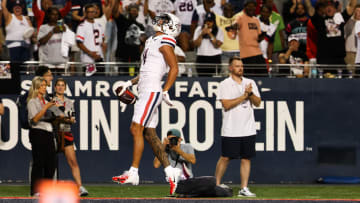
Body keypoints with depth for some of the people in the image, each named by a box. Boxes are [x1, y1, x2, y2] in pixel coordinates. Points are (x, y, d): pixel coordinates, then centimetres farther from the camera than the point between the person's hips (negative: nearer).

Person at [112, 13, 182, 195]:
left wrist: (165, 91, -18)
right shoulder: (153, 42, 21)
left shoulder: (164, 43, -8)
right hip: (146, 92, 10)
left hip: (151, 91, -10)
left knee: (136, 129, -13)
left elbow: (174, 69, -13)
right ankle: (170, 171, 11)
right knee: (149, 134, 9)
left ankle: (133, 173, -15)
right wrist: (130, 83, 26)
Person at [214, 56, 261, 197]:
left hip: (248, 129, 4)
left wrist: (250, 93, -12)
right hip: (231, 131, -4)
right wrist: (244, 96, -12)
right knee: (225, 158, -2)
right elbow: (226, 105, -11)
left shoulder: (250, 83, 12)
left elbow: (257, 102, 7)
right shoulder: (224, 84, -1)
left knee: (246, 158, 1)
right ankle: (216, 185, 10)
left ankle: (244, 188, 3)